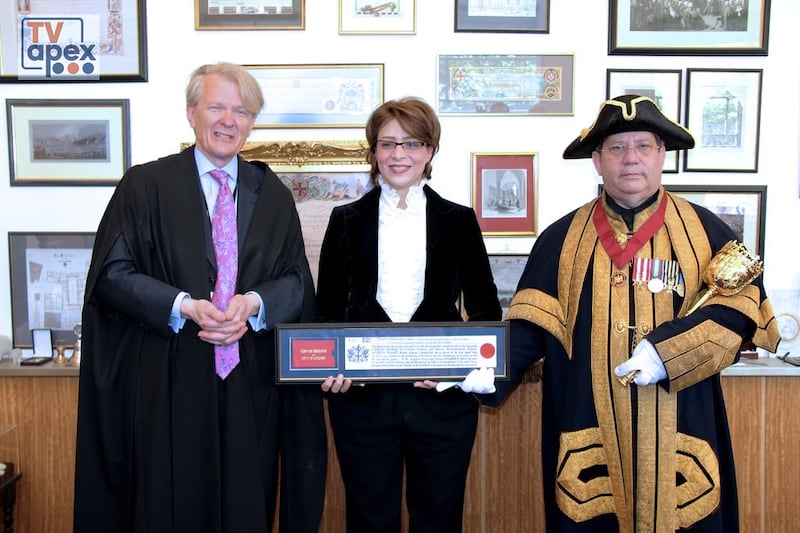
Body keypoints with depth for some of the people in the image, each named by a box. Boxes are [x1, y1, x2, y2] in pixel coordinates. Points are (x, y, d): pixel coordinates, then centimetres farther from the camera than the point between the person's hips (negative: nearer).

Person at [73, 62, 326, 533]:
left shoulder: (273, 194, 10)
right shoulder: (145, 185, 2)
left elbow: (296, 279, 7)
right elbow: (112, 273, -4)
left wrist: (254, 303, -13)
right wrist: (185, 306, -17)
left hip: (252, 387, 3)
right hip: (168, 383, -2)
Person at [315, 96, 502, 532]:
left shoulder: (458, 220, 5)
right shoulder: (347, 219, 7)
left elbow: (485, 309, 6)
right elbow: (328, 308, 8)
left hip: (441, 395, 0)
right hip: (362, 395, 0)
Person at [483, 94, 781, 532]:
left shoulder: (705, 231, 5)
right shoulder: (562, 238, 5)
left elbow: (740, 308, -3)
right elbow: (531, 322, 0)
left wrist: (670, 351, -17)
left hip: (680, 436, 0)